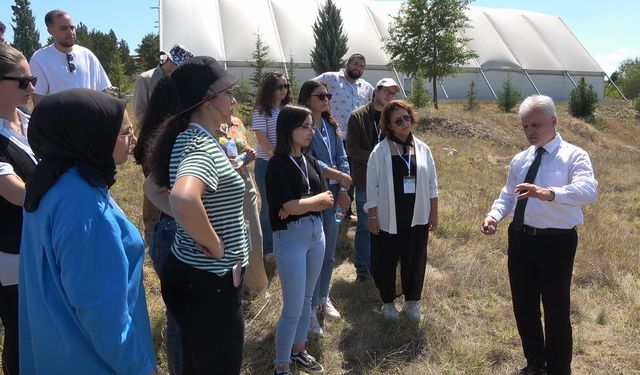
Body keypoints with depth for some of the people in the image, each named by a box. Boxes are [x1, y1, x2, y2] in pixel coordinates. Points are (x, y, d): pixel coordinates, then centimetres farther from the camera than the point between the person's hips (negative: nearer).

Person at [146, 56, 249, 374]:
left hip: (188, 272, 9)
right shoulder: (202, 145, -23)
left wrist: (198, 225, 6)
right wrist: (214, 245, -26)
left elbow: (153, 189, 18)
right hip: (209, 282, -9)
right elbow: (184, 200, -43)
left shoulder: (187, 137, 7)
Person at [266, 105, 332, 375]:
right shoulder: (277, 164, -14)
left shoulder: (310, 161, 6)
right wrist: (317, 199, -6)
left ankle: (298, 351, 38)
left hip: (316, 233, 7)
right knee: (293, 307, 2)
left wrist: (300, 205, -15)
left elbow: (328, 202, 2)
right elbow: (289, 206, -21)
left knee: (307, 299, 19)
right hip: (290, 238, -7)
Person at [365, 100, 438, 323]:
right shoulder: (380, 151, -8)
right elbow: (372, 187, -6)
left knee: (415, 260, 13)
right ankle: (388, 302, 32)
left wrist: (434, 213, 6)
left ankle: (412, 302, 33)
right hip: (388, 218, -2)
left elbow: (432, 185, 6)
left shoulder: (422, 149, 1)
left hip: (417, 217, 3)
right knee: (386, 261, 10)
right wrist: (372, 217, -8)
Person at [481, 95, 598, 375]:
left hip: (556, 243, -6)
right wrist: (494, 215, -9)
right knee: (523, 306, 18)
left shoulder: (574, 156, -9)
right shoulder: (520, 160, 9)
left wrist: (550, 193, -46)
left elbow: (588, 191, -27)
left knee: (556, 310, 7)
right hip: (520, 240, 6)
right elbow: (508, 194, 12)